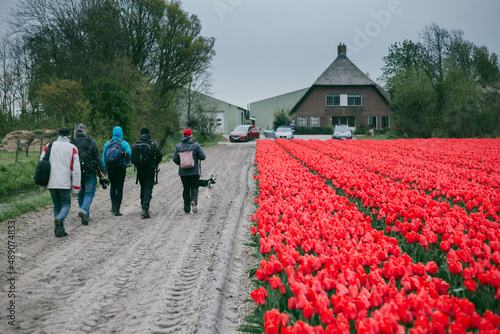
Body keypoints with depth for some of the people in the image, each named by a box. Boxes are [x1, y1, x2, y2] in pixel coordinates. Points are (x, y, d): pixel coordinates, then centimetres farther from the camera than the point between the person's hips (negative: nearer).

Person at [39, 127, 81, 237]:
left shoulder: (48, 146, 7)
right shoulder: (72, 148, -1)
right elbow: (76, 168, -5)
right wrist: (76, 186, -2)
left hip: (51, 183, 3)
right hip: (65, 183, -3)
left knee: (57, 206, 13)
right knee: (66, 204, 8)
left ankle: (60, 231, 9)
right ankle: (59, 219, -22)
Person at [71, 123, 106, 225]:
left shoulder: (72, 143, 2)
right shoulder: (91, 142, -3)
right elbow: (98, 157, -6)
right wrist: (102, 171, -5)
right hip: (90, 172, -2)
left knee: (80, 194, 15)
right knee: (89, 193, -1)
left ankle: (85, 215, 18)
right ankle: (84, 211, -25)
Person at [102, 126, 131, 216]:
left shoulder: (107, 143, 3)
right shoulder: (124, 143, -6)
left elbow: (103, 157, 3)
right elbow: (129, 155, -14)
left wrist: (105, 169, 8)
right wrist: (126, 163, 5)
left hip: (110, 168, 3)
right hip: (120, 168, -3)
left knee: (113, 186, 22)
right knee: (119, 188, 2)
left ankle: (113, 206, 18)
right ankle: (117, 210, -2)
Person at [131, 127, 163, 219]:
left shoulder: (135, 144, 4)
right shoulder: (153, 143, -6)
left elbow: (132, 158, 2)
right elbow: (160, 155, -11)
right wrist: (155, 163, 4)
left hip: (140, 170, 4)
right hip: (150, 170, -3)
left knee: (143, 189, 19)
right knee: (148, 189, -4)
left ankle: (144, 207, 28)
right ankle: (145, 209, -17)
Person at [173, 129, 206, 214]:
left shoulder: (178, 146, 1)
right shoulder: (196, 145, -5)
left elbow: (175, 159, -2)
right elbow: (203, 157, -6)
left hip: (183, 172, 2)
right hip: (194, 171, -2)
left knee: (186, 189, 10)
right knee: (194, 188, 8)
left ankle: (187, 209, 10)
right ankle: (193, 201, -20)